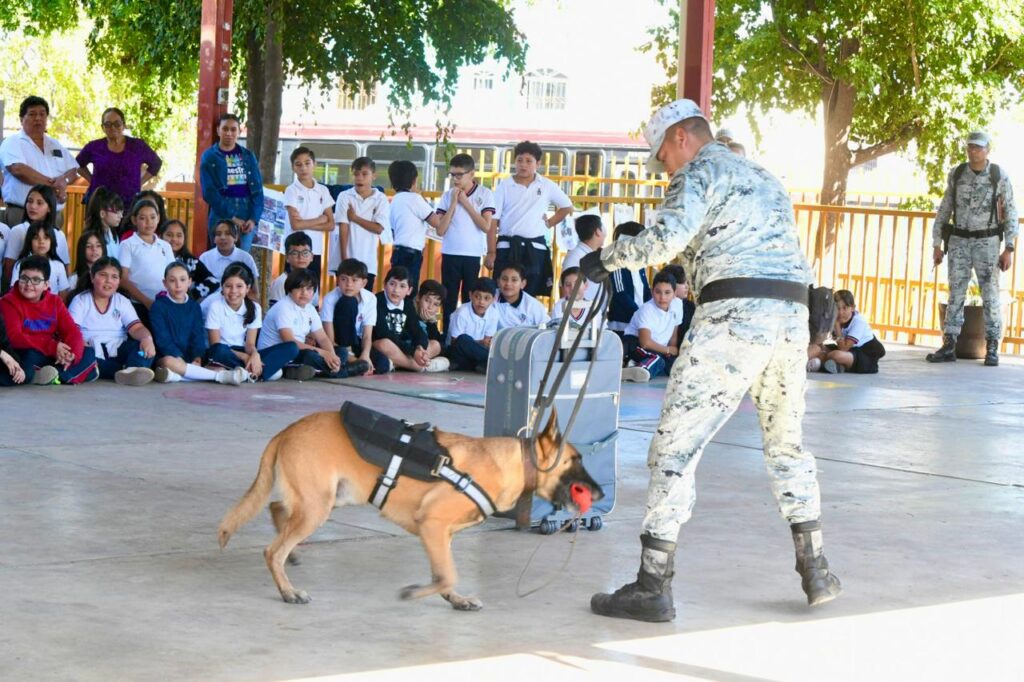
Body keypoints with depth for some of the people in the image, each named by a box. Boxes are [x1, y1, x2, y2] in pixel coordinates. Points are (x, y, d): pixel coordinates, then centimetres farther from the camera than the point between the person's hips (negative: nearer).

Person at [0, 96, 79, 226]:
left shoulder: (55, 145, 21)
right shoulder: (12, 143, 0)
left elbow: (73, 171, 19)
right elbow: (19, 170, -16)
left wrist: (63, 181, -6)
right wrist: (52, 184, -11)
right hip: (22, 214, -6)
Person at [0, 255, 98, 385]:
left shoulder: (55, 301, 7)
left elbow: (72, 331, -1)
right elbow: (15, 337, -22)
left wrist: (72, 354, -25)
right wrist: (52, 347, -30)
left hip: (53, 357, 5)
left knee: (88, 353, -11)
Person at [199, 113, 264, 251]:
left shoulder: (248, 156, 10)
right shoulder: (209, 157, 2)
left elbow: (257, 190, 7)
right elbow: (209, 192, -5)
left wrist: (254, 218, -7)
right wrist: (231, 218, -12)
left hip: (247, 217, 2)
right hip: (222, 217, -2)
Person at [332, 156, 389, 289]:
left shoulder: (380, 199, -1)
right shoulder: (345, 196, -3)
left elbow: (378, 228, -8)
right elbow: (343, 228, -6)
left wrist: (355, 218, -10)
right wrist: (344, 258, -10)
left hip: (368, 261, 1)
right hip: (346, 258, -1)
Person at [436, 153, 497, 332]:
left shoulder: (485, 194, 0)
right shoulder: (447, 196, 3)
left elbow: (487, 226, -9)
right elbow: (440, 230, -2)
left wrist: (466, 203, -9)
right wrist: (453, 203, -9)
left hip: (473, 256, -1)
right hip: (450, 255, 1)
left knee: (470, 300, 3)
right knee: (449, 300, 3)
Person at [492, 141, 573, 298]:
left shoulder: (547, 186, 5)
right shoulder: (504, 186, 1)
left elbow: (567, 207, 18)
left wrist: (549, 224, 6)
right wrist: (491, 252, -3)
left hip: (535, 248, 1)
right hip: (508, 247, -1)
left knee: (530, 296, 3)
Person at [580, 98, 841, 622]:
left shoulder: (700, 172, 1)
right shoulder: (763, 178, 28)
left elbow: (668, 236, -15)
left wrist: (608, 259, -5)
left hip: (734, 315, -8)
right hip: (792, 314, 8)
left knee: (675, 445, -5)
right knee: (787, 443, 23)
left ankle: (653, 586, -7)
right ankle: (815, 572, 24)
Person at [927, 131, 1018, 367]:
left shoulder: (999, 176, -7)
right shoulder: (956, 174, 1)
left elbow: (1010, 213, -4)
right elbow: (944, 210, 7)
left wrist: (1009, 250, -10)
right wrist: (936, 245, 4)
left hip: (987, 243, -2)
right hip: (959, 242, 2)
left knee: (990, 296, -2)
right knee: (955, 294, 1)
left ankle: (992, 349, 5)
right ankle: (949, 347, 2)